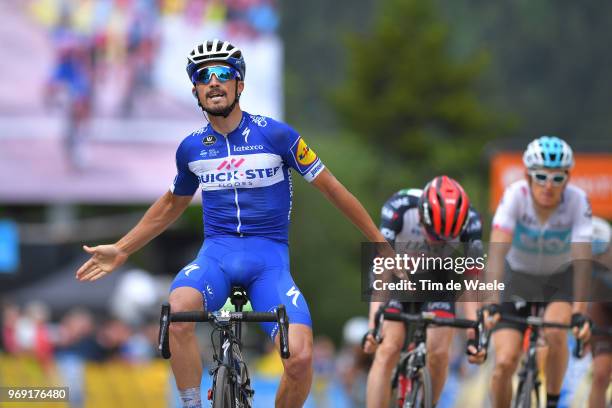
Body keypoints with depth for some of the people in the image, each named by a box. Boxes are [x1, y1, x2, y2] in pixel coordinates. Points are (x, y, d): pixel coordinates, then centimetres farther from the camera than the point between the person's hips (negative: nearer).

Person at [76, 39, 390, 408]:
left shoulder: (276, 135, -4)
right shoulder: (192, 148, 7)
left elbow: (331, 187, 4)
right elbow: (172, 205, 26)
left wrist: (382, 244, 5)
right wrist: (121, 250, 25)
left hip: (269, 256, -2)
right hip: (217, 252, 2)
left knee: (300, 357, -24)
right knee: (178, 311, -35)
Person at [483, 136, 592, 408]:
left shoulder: (577, 201, -25)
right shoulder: (516, 196, -27)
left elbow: (581, 260, -32)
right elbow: (497, 250, -35)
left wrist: (580, 312, -44)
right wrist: (492, 302, -47)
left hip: (560, 280, 0)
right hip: (518, 277, 0)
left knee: (555, 333, -30)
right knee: (505, 362, -13)